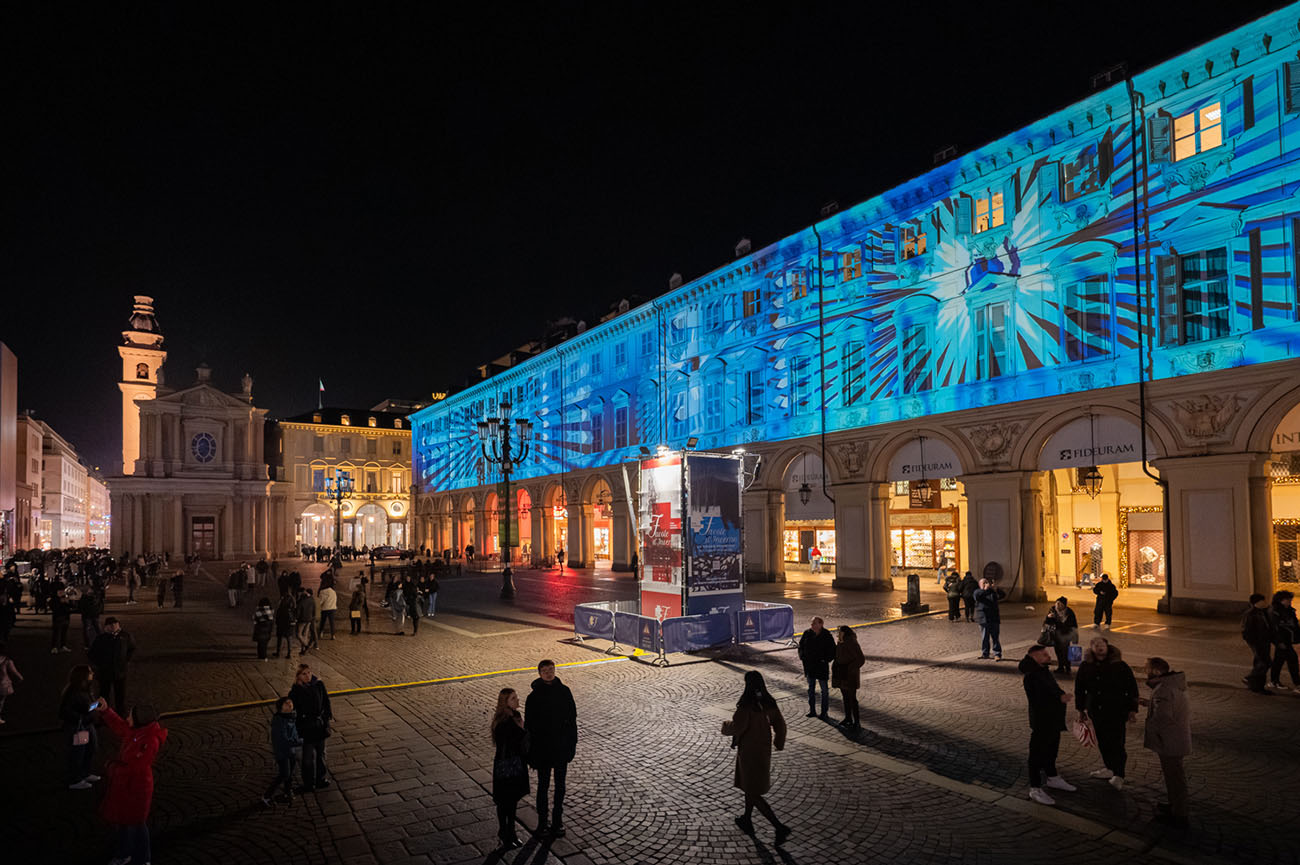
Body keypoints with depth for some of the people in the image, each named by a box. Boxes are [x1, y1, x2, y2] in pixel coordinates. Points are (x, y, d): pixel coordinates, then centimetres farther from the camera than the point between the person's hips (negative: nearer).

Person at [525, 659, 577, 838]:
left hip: (561, 747, 2)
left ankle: (558, 819, 28)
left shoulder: (564, 691, -5)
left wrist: (572, 743, 0)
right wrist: (531, 753, -9)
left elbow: (572, 718, 1)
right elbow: (529, 725, -8)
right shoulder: (534, 696, -12)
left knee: (560, 784, 13)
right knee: (543, 785, 11)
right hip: (542, 748, -2)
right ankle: (542, 820, 27)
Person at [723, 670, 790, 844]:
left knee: (753, 793, 3)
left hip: (748, 751, -7)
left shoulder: (746, 705, -25)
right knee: (751, 786, 26)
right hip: (764, 749, 8)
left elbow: (738, 726, -26)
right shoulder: (769, 703, -4)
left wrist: (726, 726, -5)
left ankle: (779, 827, -4)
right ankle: (747, 820, 40)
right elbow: (779, 723, 2)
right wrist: (779, 743, 16)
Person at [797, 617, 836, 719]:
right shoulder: (807, 633, -4)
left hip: (822, 667, -4)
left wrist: (825, 660, -16)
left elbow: (832, 651, -8)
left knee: (824, 690, 8)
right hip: (809, 666, 4)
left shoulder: (827, 636, -14)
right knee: (811, 689, 15)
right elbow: (801, 646, 9)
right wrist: (802, 657, -2)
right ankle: (812, 710, 27)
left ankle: (824, 712, 19)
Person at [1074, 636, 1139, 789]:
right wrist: (1081, 709, 13)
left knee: (1116, 742, -7)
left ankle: (1119, 776, -2)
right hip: (1096, 711, 4)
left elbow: (1132, 687, -2)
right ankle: (1110, 768, 31)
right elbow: (1079, 689, 10)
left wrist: (1132, 709, -4)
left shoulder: (1119, 665, -7)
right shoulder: (1086, 667, 1)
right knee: (1102, 742, 13)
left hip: (1116, 710, -4)